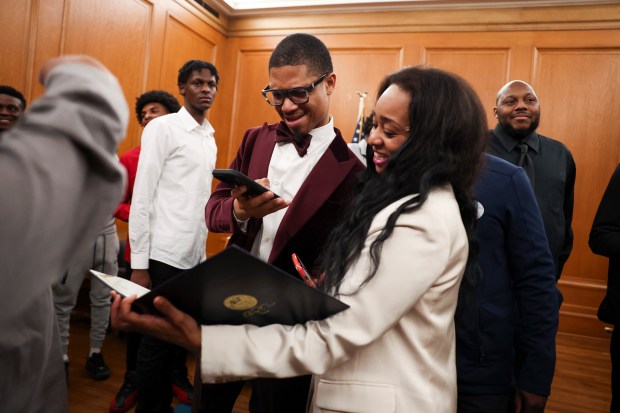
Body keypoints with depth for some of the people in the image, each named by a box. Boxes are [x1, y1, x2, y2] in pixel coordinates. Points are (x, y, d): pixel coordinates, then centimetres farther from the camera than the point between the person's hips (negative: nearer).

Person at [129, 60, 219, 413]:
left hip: (195, 255, 7)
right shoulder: (162, 128, -7)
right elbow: (142, 197, -11)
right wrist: (139, 264, -14)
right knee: (157, 340, 4)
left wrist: (203, 252, 11)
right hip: (165, 254, -6)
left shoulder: (210, 136, 14)